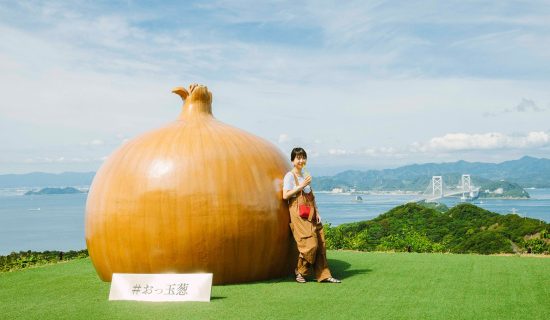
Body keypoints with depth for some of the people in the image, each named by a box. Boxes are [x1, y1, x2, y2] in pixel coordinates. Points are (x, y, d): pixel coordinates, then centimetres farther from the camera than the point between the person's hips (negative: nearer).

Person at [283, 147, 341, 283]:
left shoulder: (305, 176, 20)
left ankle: (324, 275, 6)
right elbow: (285, 195, -12)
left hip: (310, 213, 7)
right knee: (310, 244, -13)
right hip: (298, 213, -7)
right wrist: (301, 186, -13)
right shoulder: (290, 176, -1)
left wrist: (317, 212, 8)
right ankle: (300, 271, 5)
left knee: (320, 243, 1)